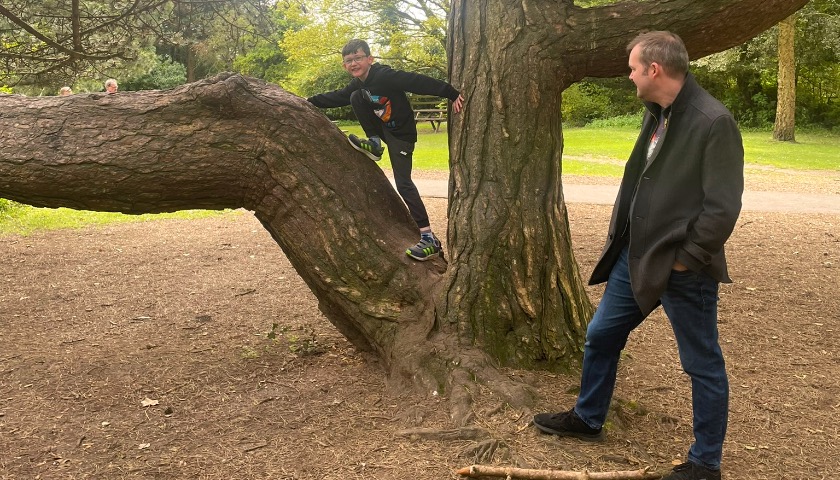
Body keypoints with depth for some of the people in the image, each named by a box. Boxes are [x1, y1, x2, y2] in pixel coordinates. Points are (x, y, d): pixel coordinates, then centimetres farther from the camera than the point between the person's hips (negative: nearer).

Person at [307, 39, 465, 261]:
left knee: (403, 183, -17)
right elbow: (336, 97, 15)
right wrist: (310, 101, 10)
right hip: (383, 128, 7)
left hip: (401, 134, -7)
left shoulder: (384, 76, -25)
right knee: (356, 97, -7)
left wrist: (453, 94, -39)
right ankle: (374, 144, 2)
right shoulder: (357, 84, 1)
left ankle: (429, 239, -17)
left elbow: (420, 82, -32)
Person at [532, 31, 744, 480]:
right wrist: (623, 241, 11)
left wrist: (684, 259, -16)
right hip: (635, 257, 9)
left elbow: (722, 207, -21)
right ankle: (588, 418, 40)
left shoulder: (713, 122, -20)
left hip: (683, 270, -9)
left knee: (703, 365, 7)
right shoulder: (656, 115, 7)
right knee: (601, 336, 19)